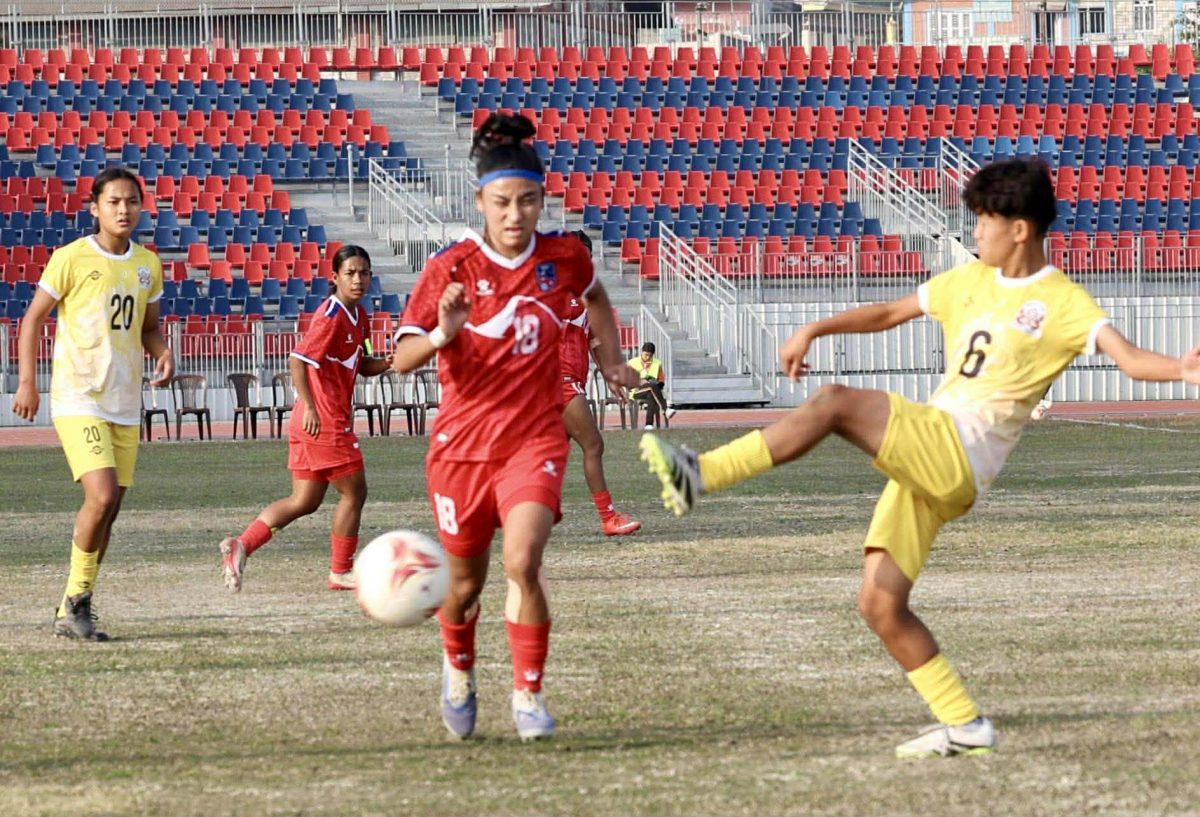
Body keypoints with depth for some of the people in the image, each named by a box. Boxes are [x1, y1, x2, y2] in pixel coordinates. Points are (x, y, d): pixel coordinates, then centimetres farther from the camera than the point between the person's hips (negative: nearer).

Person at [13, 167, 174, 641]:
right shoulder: (71, 259, -7)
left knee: (108, 510, 6)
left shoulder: (148, 265, 9)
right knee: (102, 496, -21)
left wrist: (163, 353, -1)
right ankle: (76, 599, -5)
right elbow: (34, 318, -1)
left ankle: (72, 614, 16)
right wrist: (27, 381, -9)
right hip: (78, 400, -6)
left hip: (125, 404, 6)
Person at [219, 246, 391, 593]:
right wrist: (310, 407, -26)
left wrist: (389, 362, 1)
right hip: (324, 421, -9)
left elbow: (363, 367, 21)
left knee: (304, 501, 10)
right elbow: (297, 360, -22)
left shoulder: (359, 316, 13)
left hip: (312, 421, 9)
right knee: (353, 492, 2)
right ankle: (340, 572, 12)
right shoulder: (332, 316, -15)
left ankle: (242, 545, 2)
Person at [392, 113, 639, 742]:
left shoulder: (564, 258, -3)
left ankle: (528, 695, -8)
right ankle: (458, 671, 43)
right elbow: (402, 358, -16)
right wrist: (442, 334, -34)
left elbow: (595, 296, 22)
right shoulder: (451, 268, -11)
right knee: (466, 582, 12)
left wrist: (609, 360, 17)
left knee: (522, 564, -21)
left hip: (535, 438, 0)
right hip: (462, 443, 0)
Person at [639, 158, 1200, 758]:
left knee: (836, 403, -26)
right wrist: (815, 330, 19)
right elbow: (889, 314, 31)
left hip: (960, 455, -8)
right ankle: (964, 725, 6)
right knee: (879, 604, 0)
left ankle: (701, 476, -27)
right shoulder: (971, 280, 20)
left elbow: (1129, 358, -14)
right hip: (922, 463, 8)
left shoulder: (1063, 303, -1)